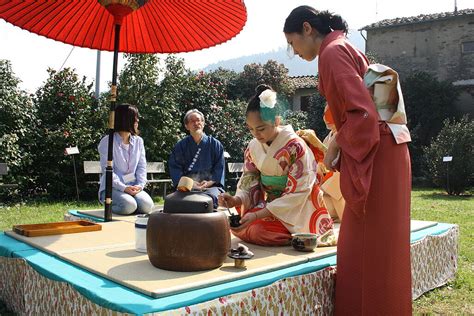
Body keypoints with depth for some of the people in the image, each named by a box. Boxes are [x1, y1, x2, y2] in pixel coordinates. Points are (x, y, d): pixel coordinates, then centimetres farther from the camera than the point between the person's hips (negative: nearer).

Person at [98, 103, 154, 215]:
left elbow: (142, 166, 9)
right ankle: (109, 206, -2)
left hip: (133, 187, 4)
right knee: (129, 205, -32)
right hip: (112, 188, -4)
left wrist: (140, 185, -9)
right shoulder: (107, 142, -5)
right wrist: (124, 188, -21)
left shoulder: (138, 141, 12)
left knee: (147, 205, -25)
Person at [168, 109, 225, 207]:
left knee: (211, 196, -37)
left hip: (211, 185, 0)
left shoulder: (215, 144, 15)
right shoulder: (180, 146, 16)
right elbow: (174, 168, 8)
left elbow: (219, 167, 9)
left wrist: (209, 182, -9)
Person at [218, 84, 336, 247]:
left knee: (258, 230, -27)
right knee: (238, 225, -17)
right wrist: (235, 200, -23)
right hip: (271, 206, 6)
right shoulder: (253, 148, -2)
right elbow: (249, 186, 1)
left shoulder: (295, 146, -21)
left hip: (297, 211, -6)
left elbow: (296, 195, -22)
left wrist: (256, 216, -27)